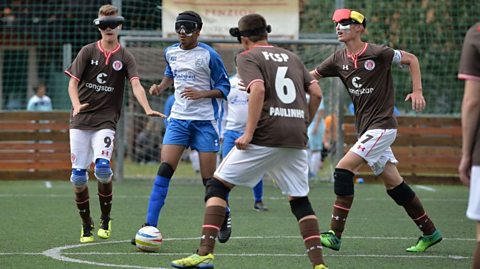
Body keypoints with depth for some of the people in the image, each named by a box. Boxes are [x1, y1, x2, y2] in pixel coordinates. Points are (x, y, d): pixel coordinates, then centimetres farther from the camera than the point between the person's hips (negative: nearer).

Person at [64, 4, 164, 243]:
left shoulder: (125, 58, 4)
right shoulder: (88, 52, 4)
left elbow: (136, 85, -9)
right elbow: (73, 82, 0)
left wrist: (147, 109, -27)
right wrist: (76, 105, -21)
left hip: (106, 121, -1)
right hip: (81, 120, 1)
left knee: (102, 168, -21)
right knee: (78, 175, -3)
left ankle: (106, 221, -1)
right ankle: (86, 226, 14)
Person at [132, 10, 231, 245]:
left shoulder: (209, 55, -9)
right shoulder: (171, 52, 6)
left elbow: (224, 87, -4)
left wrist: (202, 94, -19)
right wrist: (160, 87, 7)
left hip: (204, 121, -4)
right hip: (178, 118, 4)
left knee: (209, 177, -1)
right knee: (164, 170, -10)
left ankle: (223, 216, 27)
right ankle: (150, 226, -11)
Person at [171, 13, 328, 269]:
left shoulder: (247, 57, 3)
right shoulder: (291, 57, 21)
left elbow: (258, 89, -15)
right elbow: (316, 93, 14)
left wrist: (249, 133, -15)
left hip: (265, 135, -5)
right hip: (296, 139, 5)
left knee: (218, 185, 4)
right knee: (299, 200, 16)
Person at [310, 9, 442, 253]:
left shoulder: (378, 54, -13)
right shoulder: (339, 59, 5)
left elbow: (411, 59, -1)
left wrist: (417, 91, -10)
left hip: (382, 127, -7)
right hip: (365, 129, 7)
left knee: (343, 170, -17)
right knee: (394, 185, 10)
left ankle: (335, 235, -17)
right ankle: (429, 233, 21)